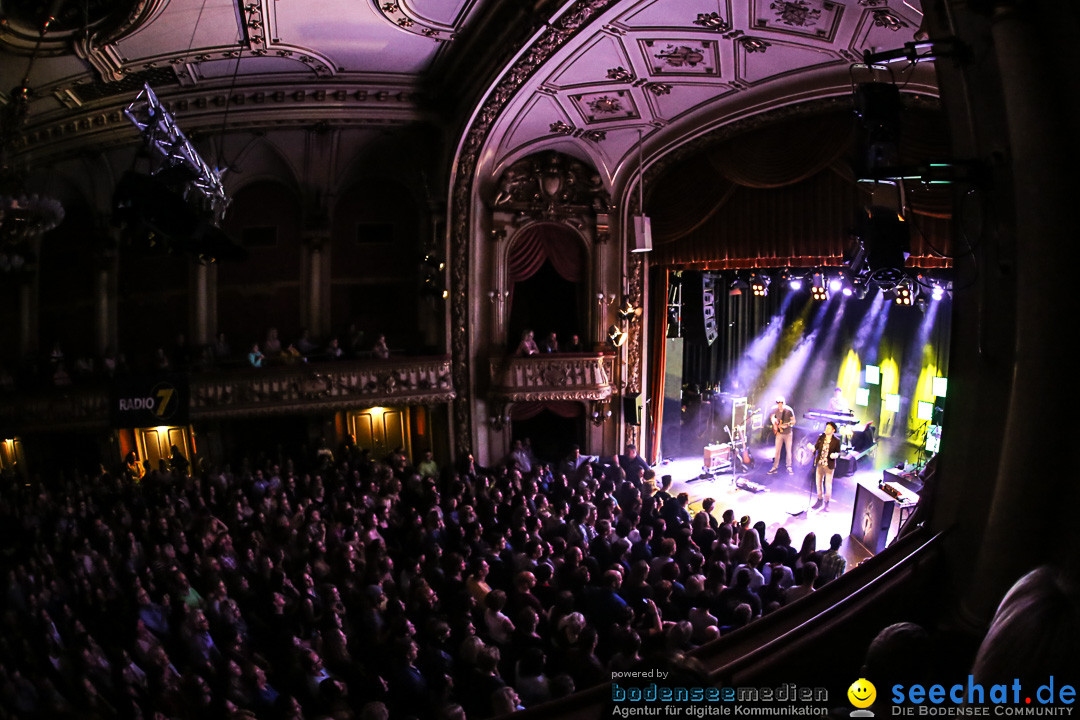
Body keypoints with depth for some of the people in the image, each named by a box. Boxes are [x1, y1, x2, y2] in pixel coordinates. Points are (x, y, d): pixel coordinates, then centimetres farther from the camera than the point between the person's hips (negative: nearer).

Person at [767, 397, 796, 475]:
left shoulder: (789, 410, -13)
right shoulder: (776, 410, -2)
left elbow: (793, 421, -9)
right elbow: (772, 418, 18)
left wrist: (787, 425, -25)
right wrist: (774, 424, 1)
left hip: (788, 433, -3)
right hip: (779, 433, 3)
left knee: (788, 450, 2)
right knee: (777, 450, 3)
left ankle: (789, 467, 12)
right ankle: (775, 467, 9)